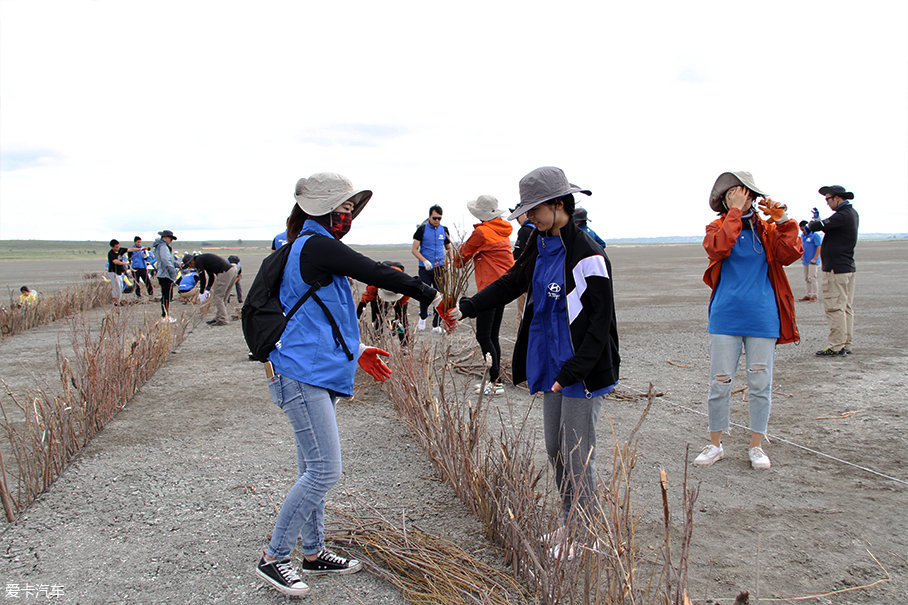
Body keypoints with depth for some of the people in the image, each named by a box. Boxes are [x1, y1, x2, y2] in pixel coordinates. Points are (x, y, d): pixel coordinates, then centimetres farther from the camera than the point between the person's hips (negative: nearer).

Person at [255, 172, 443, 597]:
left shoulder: (312, 247, 17)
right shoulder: (316, 246, -14)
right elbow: (376, 274, -17)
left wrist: (355, 350, 22)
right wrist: (431, 295, -7)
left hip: (314, 374, 11)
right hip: (303, 374, -11)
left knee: (314, 469, 16)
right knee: (324, 471, -8)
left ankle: (313, 553, 27)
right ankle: (272, 558, 6)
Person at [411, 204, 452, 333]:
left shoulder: (444, 230, 9)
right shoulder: (422, 229, -1)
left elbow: (449, 248, 19)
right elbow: (414, 250, -3)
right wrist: (425, 261, -17)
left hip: (440, 267, 2)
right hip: (425, 269, -2)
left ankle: (436, 325, 4)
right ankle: (423, 317, 27)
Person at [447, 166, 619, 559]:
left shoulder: (587, 256, -20)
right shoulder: (541, 246, 7)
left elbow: (598, 324, -21)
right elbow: (510, 284, 17)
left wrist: (572, 372, -25)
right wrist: (465, 308, 9)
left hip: (583, 373, -9)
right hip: (552, 367, 9)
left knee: (577, 456, 2)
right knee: (555, 449, 17)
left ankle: (586, 534, 20)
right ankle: (571, 524, 34)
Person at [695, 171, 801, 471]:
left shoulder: (767, 229, 6)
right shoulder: (718, 226, 2)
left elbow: (789, 255, -8)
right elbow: (717, 247, -20)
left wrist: (783, 220, -15)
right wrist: (735, 212, -19)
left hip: (762, 319, 1)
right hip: (725, 317, -1)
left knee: (760, 384, 7)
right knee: (719, 383, 2)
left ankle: (756, 446, 23)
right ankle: (715, 445, 18)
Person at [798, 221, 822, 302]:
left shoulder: (815, 235, -10)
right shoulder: (803, 235, 13)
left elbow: (819, 247, -13)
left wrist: (814, 259, -17)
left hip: (812, 261, -8)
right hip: (805, 261, 8)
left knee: (812, 278, -10)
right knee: (806, 278, 9)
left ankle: (814, 296, -7)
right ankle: (808, 295, 15)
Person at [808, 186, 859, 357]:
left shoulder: (842, 216, -17)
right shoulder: (852, 213, 14)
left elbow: (817, 226, -18)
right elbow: (828, 225, 23)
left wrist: (811, 224, 2)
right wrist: (818, 219, 17)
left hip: (836, 269, -10)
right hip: (848, 267, 10)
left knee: (835, 308, -8)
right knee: (846, 308, 11)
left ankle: (836, 347, -7)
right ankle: (846, 345, 16)